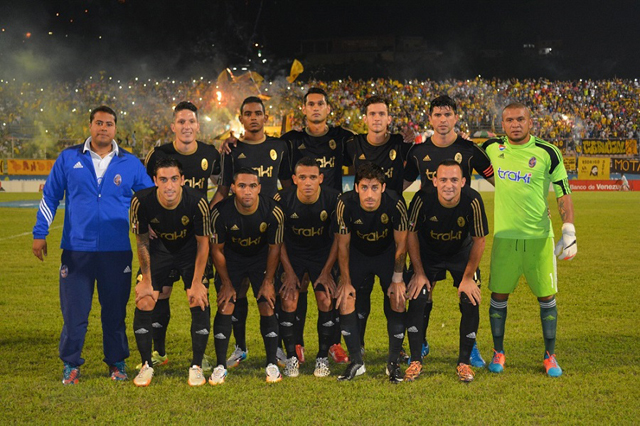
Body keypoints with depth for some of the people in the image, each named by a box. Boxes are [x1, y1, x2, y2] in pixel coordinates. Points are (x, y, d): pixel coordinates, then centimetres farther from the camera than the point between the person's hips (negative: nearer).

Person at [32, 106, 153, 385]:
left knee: (115, 310, 8)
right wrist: (40, 233, 6)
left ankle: (116, 362, 23)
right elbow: (50, 197, 10)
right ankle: (71, 364, 17)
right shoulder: (68, 159, 5)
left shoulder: (130, 163, 5)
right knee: (74, 311, 2)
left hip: (117, 251, 1)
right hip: (76, 250, 0)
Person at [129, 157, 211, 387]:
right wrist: (147, 280, -6)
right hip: (159, 249, 1)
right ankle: (146, 365, 7)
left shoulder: (197, 201, -29)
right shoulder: (141, 201, -27)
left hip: (190, 251, -1)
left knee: (200, 302, -13)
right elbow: (142, 241, -9)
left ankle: (196, 366, 2)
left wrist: (196, 283, -13)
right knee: (144, 303, -10)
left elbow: (203, 243, -15)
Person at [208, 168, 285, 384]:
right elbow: (217, 249, -12)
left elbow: (274, 248, -11)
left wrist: (268, 281, -8)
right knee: (225, 308, -9)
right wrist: (226, 283, -9)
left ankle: (272, 364, 6)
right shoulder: (221, 212, -27)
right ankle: (220, 366, 1)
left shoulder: (272, 211, -26)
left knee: (268, 307, -7)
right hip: (231, 259, 0)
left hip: (261, 257, 0)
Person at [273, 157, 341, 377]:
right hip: (292, 254, 0)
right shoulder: (283, 200, -21)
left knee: (326, 302, -12)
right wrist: (289, 272, -9)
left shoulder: (333, 199, -21)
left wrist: (326, 272, -8)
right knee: (289, 301, -12)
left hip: (323, 254, 0)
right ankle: (291, 357, 3)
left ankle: (323, 357, 4)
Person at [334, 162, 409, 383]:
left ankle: (393, 363, 4)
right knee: (345, 298, -11)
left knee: (397, 300, -12)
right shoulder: (346, 204, -28)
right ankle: (356, 362, 3)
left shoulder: (395, 203, -30)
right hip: (358, 253, 1)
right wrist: (346, 281, -9)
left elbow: (401, 244, -14)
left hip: (387, 253, -1)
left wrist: (397, 279, -10)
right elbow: (343, 245, -13)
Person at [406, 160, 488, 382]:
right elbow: (411, 234, -12)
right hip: (427, 254, 0)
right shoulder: (423, 199, -29)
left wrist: (468, 277, -11)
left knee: (471, 303, -10)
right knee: (416, 301, -12)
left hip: (462, 254, 0)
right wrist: (419, 272, -9)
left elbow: (479, 241, -16)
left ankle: (464, 362, 7)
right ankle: (415, 361, 2)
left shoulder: (473, 201, -30)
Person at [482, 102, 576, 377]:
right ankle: (498, 353, 19)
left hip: (540, 237, -1)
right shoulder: (492, 148, 3)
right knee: (499, 295, 4)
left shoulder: (547, 153, -4)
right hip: (504, 236, 2)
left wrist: (569, 231, -10)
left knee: (547, 297, 2)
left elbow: (563, 194, -2)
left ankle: (550, 357, 16)